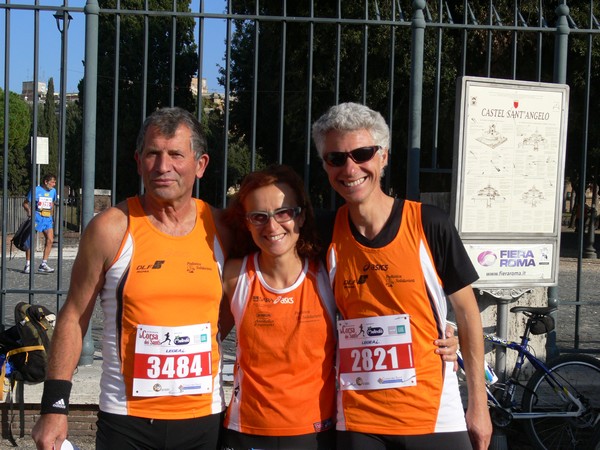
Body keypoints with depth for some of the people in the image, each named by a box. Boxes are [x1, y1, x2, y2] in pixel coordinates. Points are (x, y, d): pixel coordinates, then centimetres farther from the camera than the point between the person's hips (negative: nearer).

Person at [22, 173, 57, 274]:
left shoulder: (53, 191, 11)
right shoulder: (36, 190, -6)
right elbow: (26, 203, -3)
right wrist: (29, 211, -20)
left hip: (47, 218, 5)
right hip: (36, 217, -5)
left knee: (50, 240, -7)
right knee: (31, 241, -1)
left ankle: (43, 264, 1)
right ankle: (27, 265, 8)